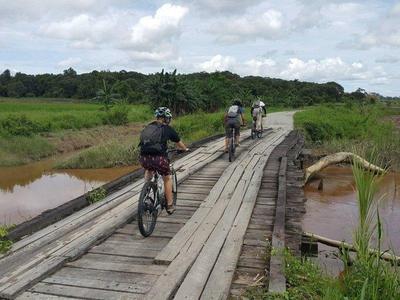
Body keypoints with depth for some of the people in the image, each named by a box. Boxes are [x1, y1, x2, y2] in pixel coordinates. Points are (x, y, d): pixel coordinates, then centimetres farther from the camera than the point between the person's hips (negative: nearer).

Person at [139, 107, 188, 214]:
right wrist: (185, 149, 47)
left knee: (149, 169, 38)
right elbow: (179, 143, 26)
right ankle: (170, 205, 25)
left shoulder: (147, 128, 22)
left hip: (144, 158, 4)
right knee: (167, 178, 22)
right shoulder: (168, 129, 12)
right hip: (159, 158, -3)